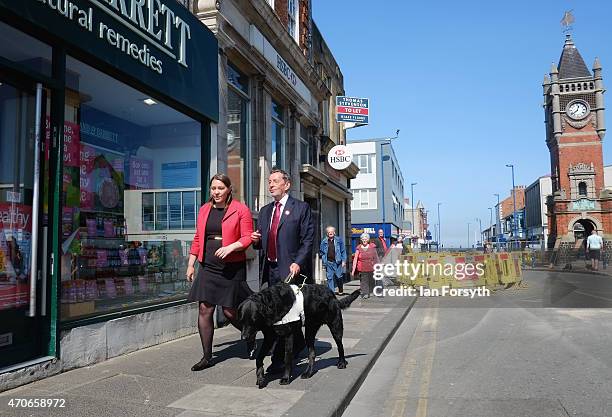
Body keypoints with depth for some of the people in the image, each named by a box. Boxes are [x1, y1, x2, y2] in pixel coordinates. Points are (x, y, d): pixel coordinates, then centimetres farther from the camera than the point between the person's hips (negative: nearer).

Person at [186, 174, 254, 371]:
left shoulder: (240, 209, -2)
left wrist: (230, 247, -22)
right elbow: (197, 239, 16)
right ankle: (207, 356, 12)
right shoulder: (204, 210, 12)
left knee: (230, 311, 0)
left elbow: (247, 237, -6)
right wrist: (191, 264, 13)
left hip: (232, 267, -4)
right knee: (205, 309, 0)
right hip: (208, 266, 4)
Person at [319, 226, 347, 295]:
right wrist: (324, 260, 5)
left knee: (339, 277, 4)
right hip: (328, 262, 1)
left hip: (337, 262, -1)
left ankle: (341, 291, 24)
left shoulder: (339, 240, 4)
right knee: (329, 277, 0)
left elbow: (343, 251, 4)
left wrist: (343, 261, -2)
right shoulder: (324, 241, 6)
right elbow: (321, 251, 14)